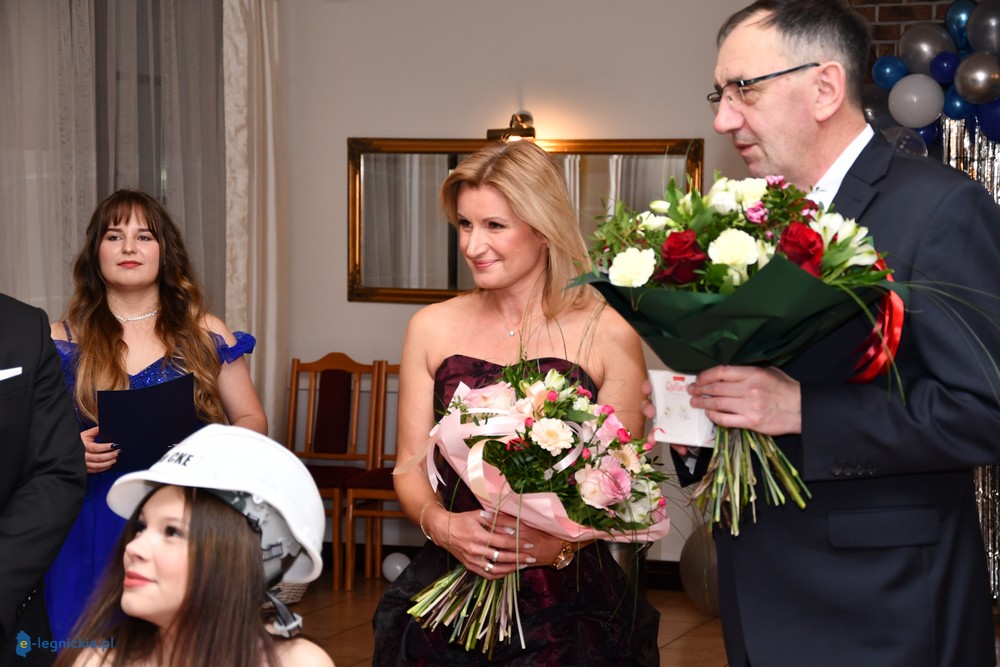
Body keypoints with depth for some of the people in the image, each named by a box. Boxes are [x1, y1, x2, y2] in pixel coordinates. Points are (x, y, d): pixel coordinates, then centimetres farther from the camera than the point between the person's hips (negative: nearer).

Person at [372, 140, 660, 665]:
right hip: (449, 594, 2)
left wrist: (562, 541, -21)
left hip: (569, 597, -2)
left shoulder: (607, 336, -6)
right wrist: (441, 525, -15)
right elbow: (411, 468, 5)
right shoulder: (431, 329, 2)